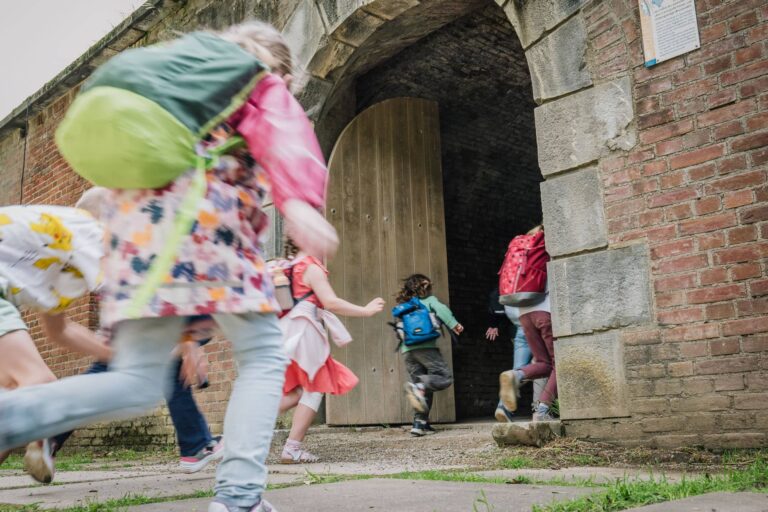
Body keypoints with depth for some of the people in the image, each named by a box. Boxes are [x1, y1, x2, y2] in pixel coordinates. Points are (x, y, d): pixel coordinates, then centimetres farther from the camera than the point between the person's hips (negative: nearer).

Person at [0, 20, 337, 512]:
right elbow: (278, 133, -7)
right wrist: (299, 203, -25)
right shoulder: (262, 86, 17)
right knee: (263, 357, 3)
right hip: (203, 216, -6)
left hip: (136, 219, 6)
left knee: (136, 384, 4)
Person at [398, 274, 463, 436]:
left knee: (424, 389, 8)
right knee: (445, 377, -7)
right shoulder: (429, 300, 12)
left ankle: (420, 423, -1)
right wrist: (454, 324, -8)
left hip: (407, 350, 6)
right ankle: (419, 386, -32)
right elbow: (441, 310, -6)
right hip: (425, 347, -6)